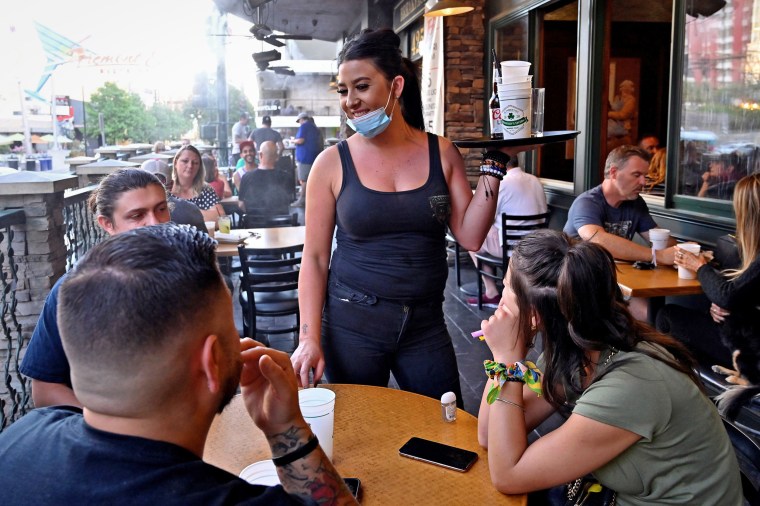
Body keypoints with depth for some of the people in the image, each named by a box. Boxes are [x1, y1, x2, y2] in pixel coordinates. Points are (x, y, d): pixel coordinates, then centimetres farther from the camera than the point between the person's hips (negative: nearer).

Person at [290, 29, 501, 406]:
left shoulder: (441, 154, 0)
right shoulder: (333, 164, -5)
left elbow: (470, 236, -4)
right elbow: (315, 258, -4)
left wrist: (494, 166, -8)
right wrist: (309, 338, -10)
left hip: (425, 323, 2)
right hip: (351, 323, -1)